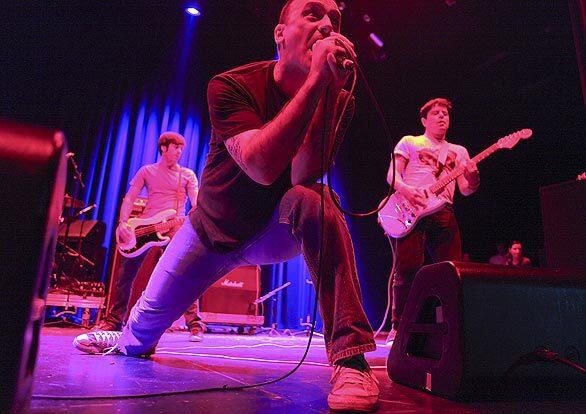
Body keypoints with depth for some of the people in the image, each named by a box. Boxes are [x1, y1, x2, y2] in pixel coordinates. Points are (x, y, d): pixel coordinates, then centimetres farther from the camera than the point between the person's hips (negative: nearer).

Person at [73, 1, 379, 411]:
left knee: (312, 199, -35)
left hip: (276, 230, 0)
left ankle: (351, 357, -32)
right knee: (148, 318, 12)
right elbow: (261, 166, -38)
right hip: (213, 229, 1)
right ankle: (130, 342, 54)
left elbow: (303, 176, -30)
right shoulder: (232, 85, -19)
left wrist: (331, 87, -35)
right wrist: (315, 81, -38)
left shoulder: (337, 99, -12)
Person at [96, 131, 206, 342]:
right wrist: (123, 223, -9)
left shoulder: (187, 175, 11)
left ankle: (195, 325, -11)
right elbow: (129, 198, 7)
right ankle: (113, 321, 21)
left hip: (174, 228, -2)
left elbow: (197, 203, -1)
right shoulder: (146, 171, 14)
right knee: (125, 275, 5)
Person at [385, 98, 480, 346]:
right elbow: (392, 173, 4)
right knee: (408, 268, -13)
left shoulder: (459, 151, 26)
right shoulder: (409, 142, 17)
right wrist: (405, 190, -17)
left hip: (443, 212, 4)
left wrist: (473, 177, -8)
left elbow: (466, 190, 16)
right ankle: (397, 327, -5)